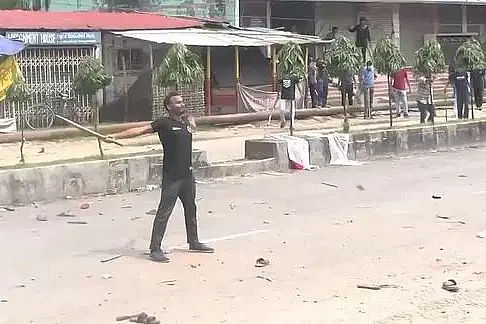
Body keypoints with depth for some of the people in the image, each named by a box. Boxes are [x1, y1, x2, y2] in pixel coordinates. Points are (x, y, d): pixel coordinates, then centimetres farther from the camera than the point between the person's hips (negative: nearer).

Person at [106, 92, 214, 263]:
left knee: (191, 209, 20)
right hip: (171, 177, -7)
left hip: (187, 175, 7)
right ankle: (155, 249, -4)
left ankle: (194, 242, 35)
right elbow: (140, 130, -17)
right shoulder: (164, 123, -10)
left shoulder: (187, 121, 10)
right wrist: (116, 136, -24)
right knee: (164, 212, -7)